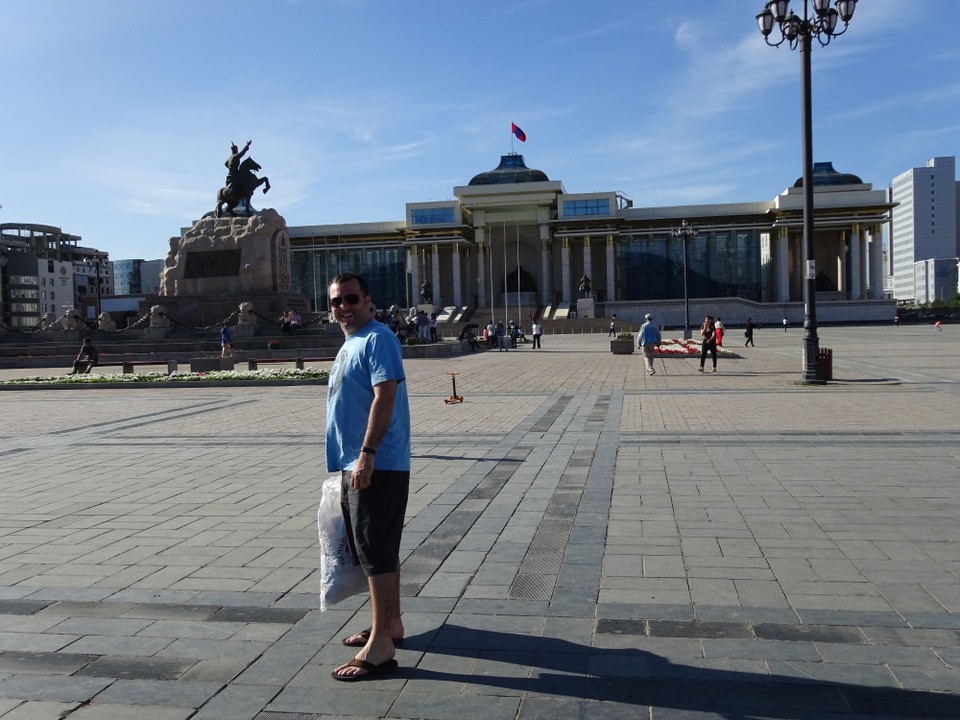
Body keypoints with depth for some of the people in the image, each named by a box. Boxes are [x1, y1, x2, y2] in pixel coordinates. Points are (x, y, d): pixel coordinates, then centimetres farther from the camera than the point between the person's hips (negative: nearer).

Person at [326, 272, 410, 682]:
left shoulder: (377, 339, -12)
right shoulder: (350, 344, 18)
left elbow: (385, 396, -22)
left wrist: (366, 455, -26)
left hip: (378, 465, -10)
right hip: (355, 464, 10)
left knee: (376, 551, -6)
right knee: (376, 549, 17)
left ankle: (380, 647, 0)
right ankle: (390, 625, 31)